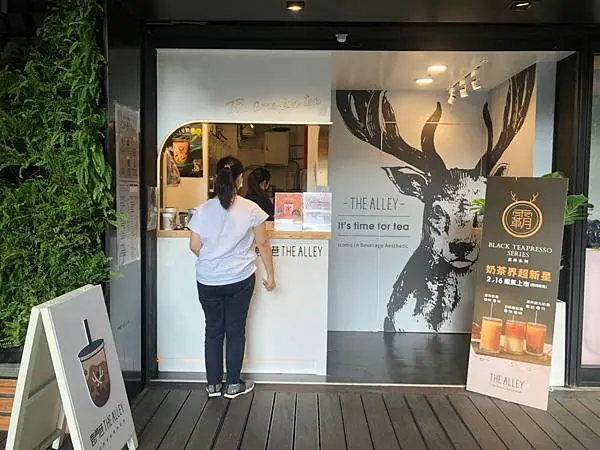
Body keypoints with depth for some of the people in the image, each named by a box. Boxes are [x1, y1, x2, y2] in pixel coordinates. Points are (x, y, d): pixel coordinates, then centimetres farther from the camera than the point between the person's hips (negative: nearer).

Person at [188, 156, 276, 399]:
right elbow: (263, 244, -5)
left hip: (208, 281, 2)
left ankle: (213, 384, 24)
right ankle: (233, 384, 21)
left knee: (213, 331, 14)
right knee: (235, 331, 10)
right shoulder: (250, 209, -8)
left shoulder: (204, 210, -3)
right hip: (240, 280, -2)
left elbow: (194, 246, 0)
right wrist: (270, 275, 4)